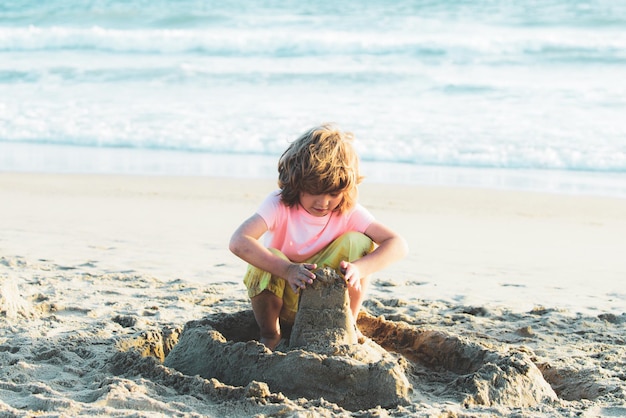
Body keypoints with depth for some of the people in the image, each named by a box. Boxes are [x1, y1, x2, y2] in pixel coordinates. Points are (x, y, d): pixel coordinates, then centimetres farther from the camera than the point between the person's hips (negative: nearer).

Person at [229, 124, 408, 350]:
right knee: (268, 258, -34)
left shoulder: (349, 213, -13)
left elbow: (397, 244, -22)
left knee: (357, 242, -21)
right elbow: (238, 242, -38)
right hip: (283, 299, -1)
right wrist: (287, 270, -51)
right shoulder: (279, 204, -21)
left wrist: (358, 268, -40)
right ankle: (270, 336, -7)